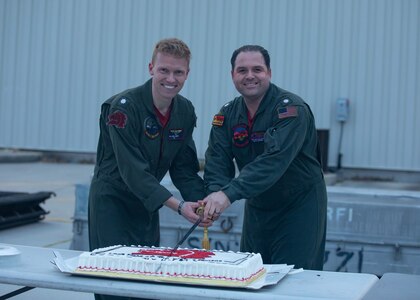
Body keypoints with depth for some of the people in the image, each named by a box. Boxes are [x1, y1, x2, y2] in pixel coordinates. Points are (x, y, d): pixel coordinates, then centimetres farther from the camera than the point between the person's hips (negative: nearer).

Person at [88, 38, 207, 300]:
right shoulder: (124, 107, -22)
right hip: (112, 201, -6)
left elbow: (183, 168, 3)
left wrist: (201, 202, -15)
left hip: (147, 204, 7)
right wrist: (179, 206, -35)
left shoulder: (185, 111, -1)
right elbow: (133, 171, -28)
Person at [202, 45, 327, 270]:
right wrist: (215, 193, -32)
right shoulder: (228, 114, 1)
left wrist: (229, 194, -43)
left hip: (299, 207, -6)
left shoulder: (292, 109, -20)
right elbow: (217, 159, -10)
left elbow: (274, 160, -33)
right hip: (257, 208, 6)